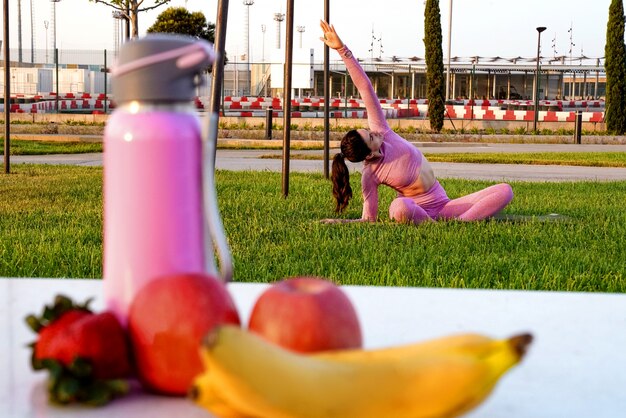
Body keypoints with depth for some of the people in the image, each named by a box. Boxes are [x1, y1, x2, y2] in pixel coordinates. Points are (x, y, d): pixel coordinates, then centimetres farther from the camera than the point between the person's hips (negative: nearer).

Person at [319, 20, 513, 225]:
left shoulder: (379, 130, -8)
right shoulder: (370, 174, -18)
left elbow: (365, 88, -13)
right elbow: (369, 219, -8)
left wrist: (343, 50, -19)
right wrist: (339, 222, -23)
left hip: (442, 206, 7)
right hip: (416, 212, -7)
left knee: (505, 191, -9)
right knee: (399, 208, -46)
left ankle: (459, 223, -25)